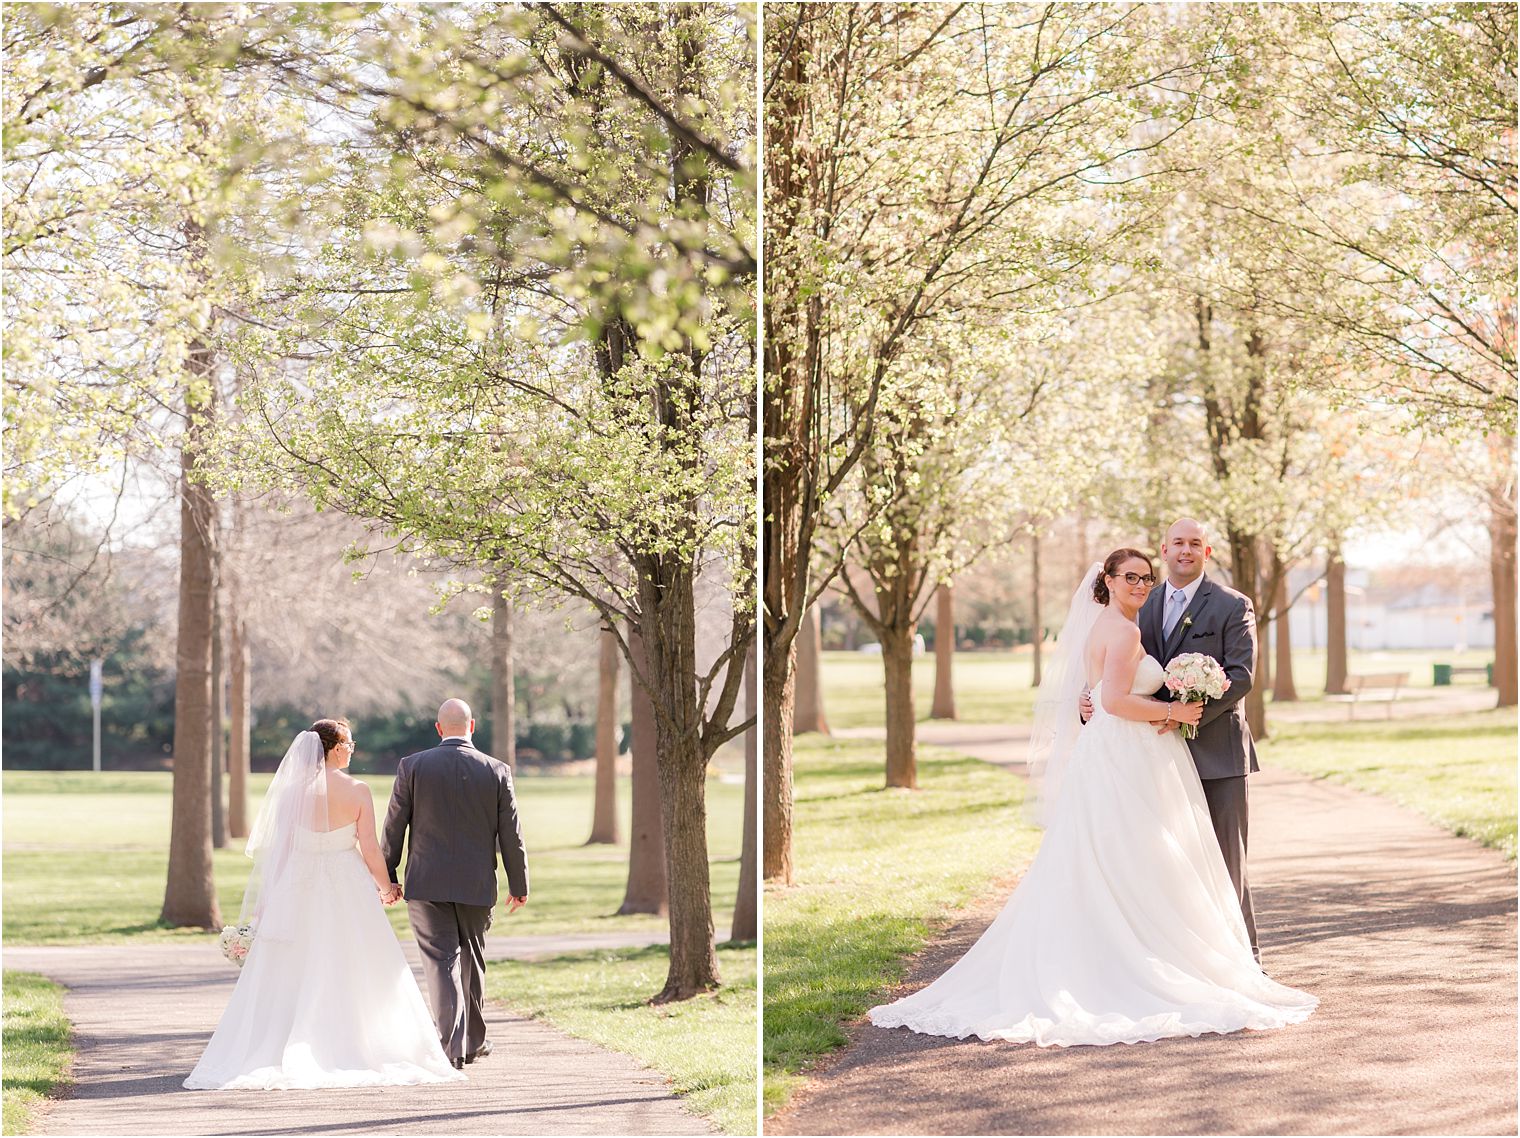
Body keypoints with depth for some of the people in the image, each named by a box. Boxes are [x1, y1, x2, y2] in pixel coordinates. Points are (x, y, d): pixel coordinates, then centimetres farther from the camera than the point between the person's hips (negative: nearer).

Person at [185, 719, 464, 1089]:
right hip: (347, 889, -2)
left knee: (292, 974, 7)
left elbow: (279, 847, -1)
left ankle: (280, 1056, 3)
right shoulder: (357, 791, -8)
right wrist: (385, 887, 9)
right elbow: (369, 847, -7)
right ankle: (349, 1051, 9)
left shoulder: (292, 789, -2)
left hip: (297, 889, 2)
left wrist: (272, 898, 8)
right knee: (352, 973, 7)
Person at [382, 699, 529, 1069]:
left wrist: (386, 877, 9)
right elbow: (511, 834, 1)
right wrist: (519, 884, 11)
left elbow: (393, 827, -1)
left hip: (426, 885, -2)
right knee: (472, 960, 17)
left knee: (441, 962, -1)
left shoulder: (412, 767, -4)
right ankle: (474, 1041, 28)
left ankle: (453, 1044, -13)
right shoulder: (497, 771, -2)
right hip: (476, 885, 2)